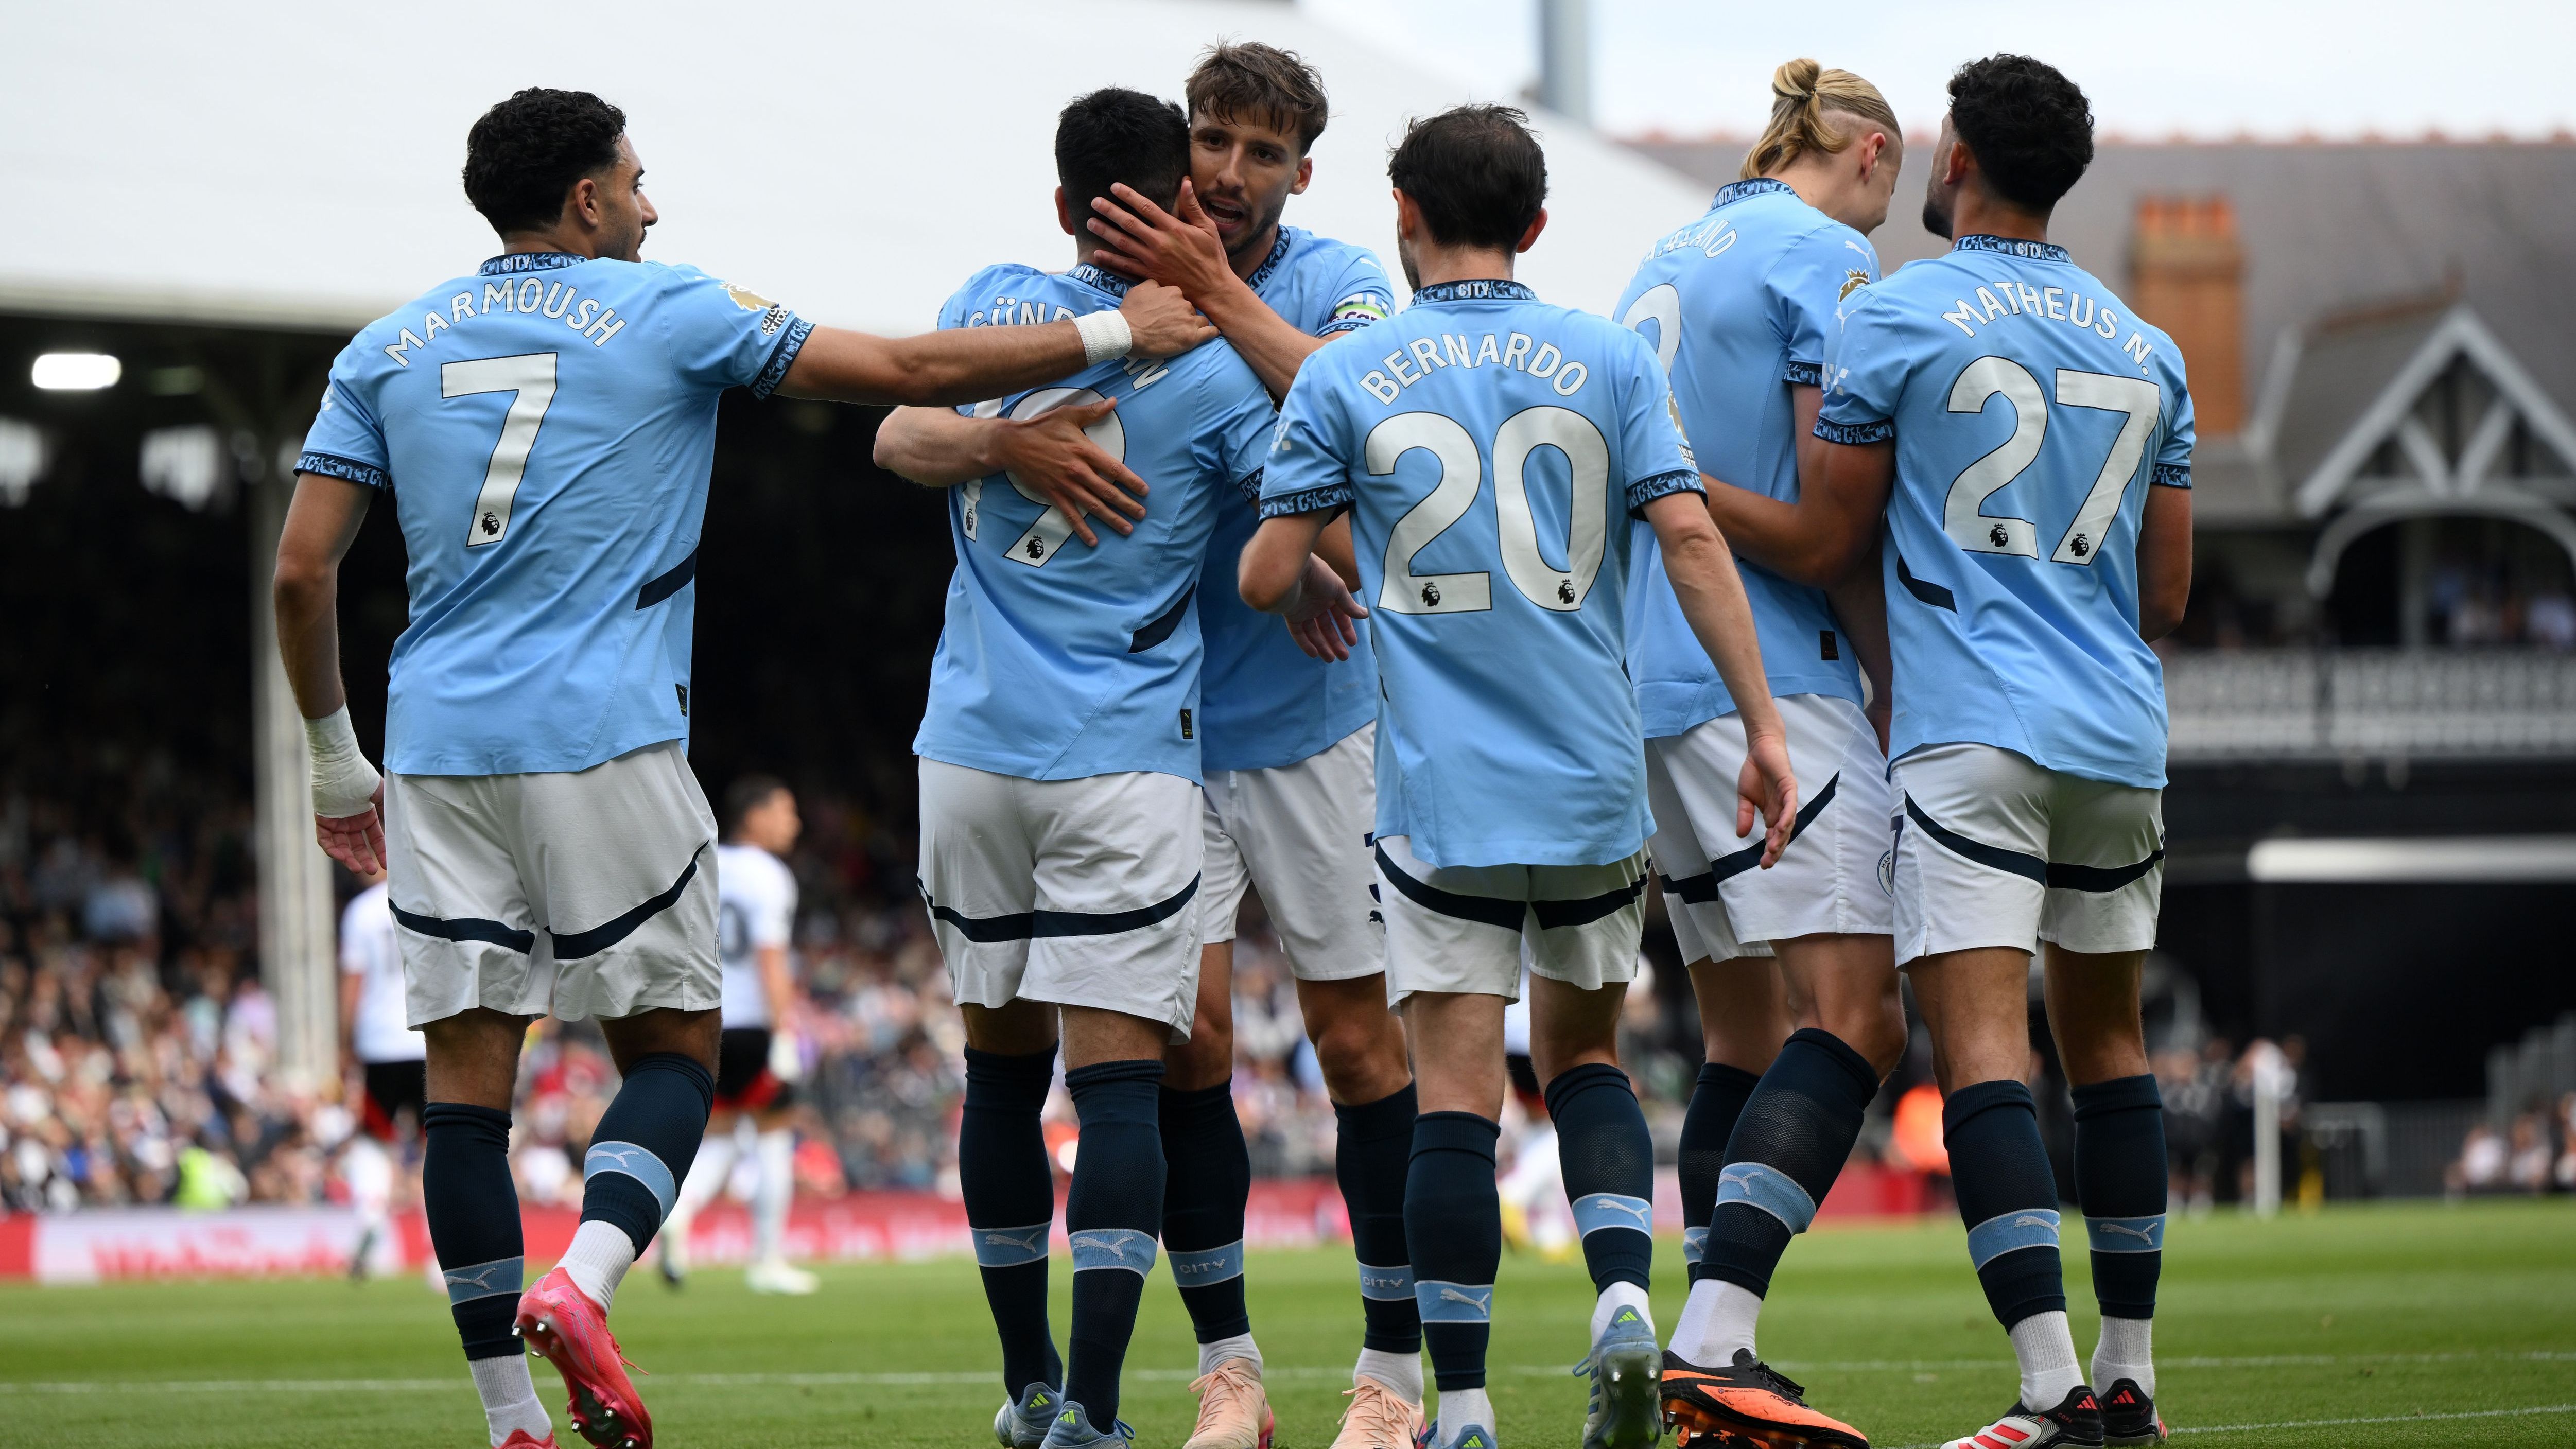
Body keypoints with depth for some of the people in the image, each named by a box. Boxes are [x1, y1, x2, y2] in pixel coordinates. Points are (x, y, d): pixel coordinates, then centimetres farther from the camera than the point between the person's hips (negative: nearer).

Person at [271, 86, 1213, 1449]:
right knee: (672, 1047, 7)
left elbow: (301, 571, 7)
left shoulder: (387, 350, 11)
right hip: (604, 744, -3)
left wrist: (335, 759, 18)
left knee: (467, 1071, 3)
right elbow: (908, 372, 3)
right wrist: (1117, 333, 12)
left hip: (437, 746, 3)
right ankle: (580, 1284, -20)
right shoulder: (668, 314, 2)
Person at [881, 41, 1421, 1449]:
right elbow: (903, 427, -8)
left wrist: (1215, 290, -31)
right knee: (1184, 1038, -6)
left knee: (1358, 1040, 1)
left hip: (1311, 723, -1)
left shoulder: (1339, 284, -3)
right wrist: (1010, 438, -29)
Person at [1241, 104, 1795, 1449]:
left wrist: (1310, 599, 24)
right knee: (1584, 1052, 18)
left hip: (1440, 791, -2)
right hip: (1594, 782, 2)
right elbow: (1692, 542, -4)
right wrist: (1764, 726, -1)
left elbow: (1266, 573, 1)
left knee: (1455, 1092, -2)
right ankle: (1624, 1302, -4)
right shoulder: (1610, 360, 4)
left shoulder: (1343, 378, 0)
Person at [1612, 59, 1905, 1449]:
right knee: (1851, 1013, -15)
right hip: (1769, 676, -9)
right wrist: (1900, 693, -6)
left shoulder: (1666, 262, 21)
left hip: (1646, 686, 9)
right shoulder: (1823, 254, -5)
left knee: (1747, 1035, 12)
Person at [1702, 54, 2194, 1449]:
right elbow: (2167, 593, 15)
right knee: (2107, 1040, 16)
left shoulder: (1891, 315, -3)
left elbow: (1824, 545, -1)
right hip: (2121, 734, 6)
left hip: (1970, 735, -6)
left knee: (1982, 1046, -11)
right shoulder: (2145, 348, 13)